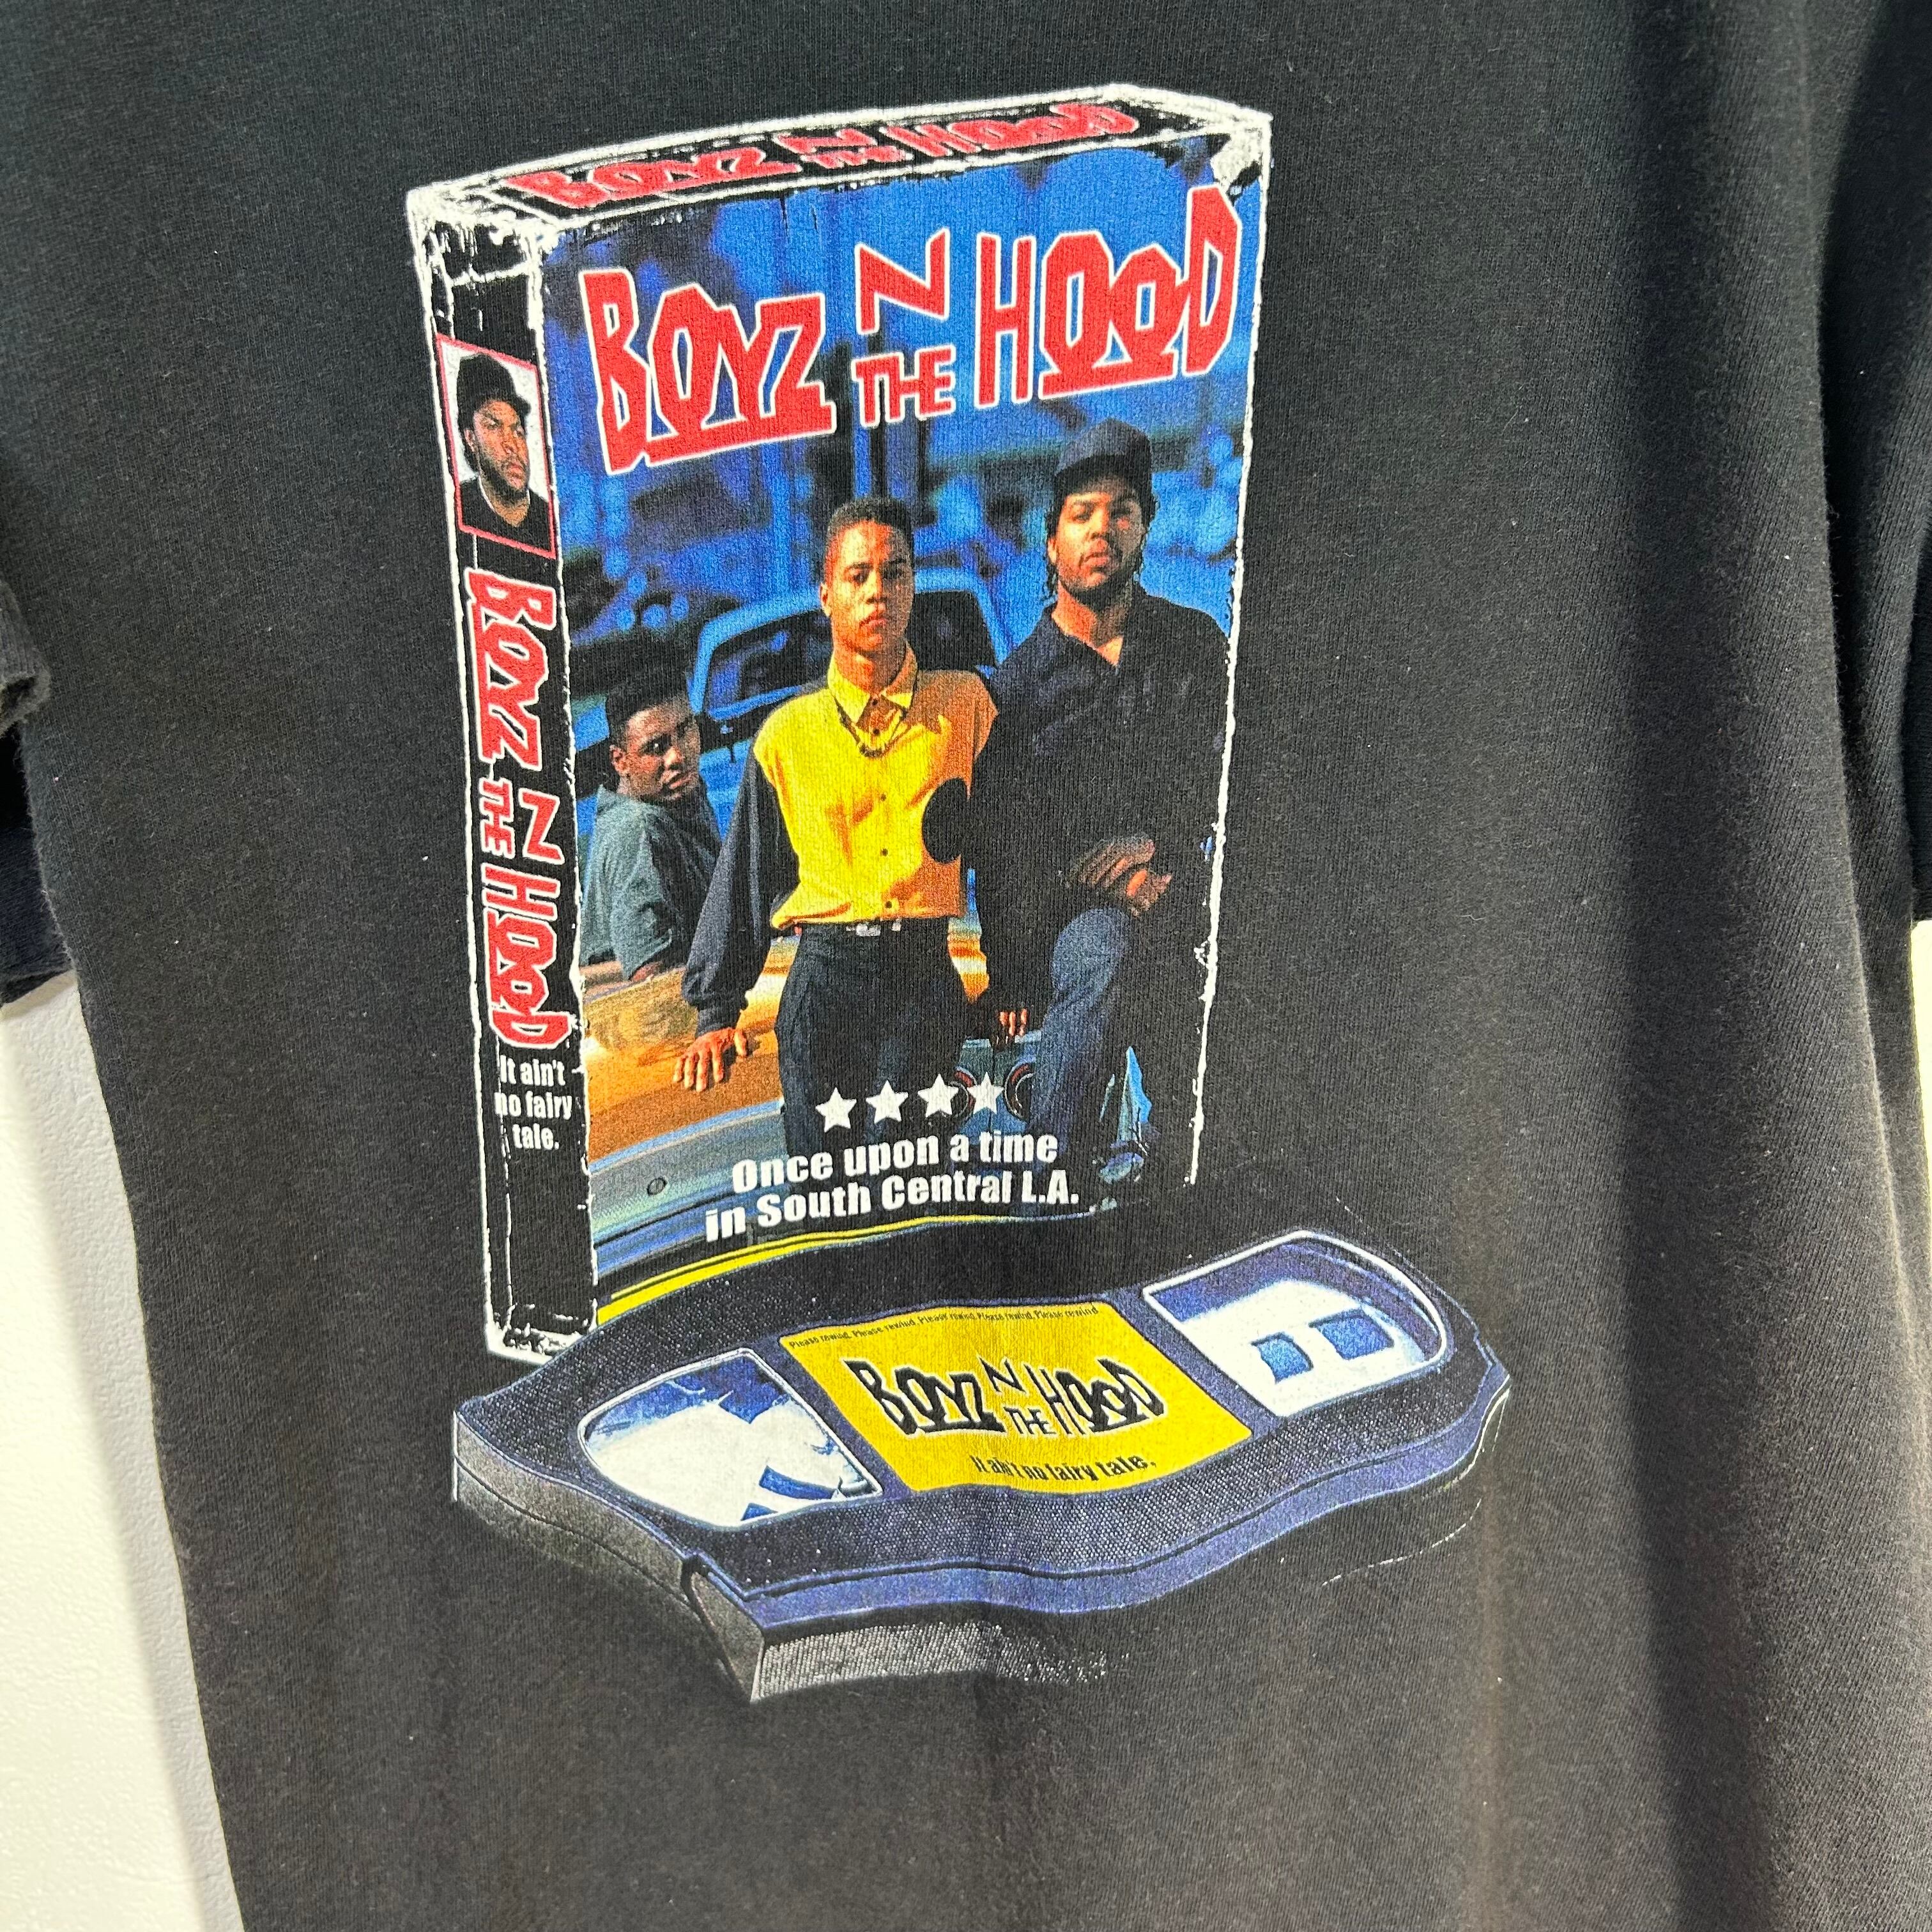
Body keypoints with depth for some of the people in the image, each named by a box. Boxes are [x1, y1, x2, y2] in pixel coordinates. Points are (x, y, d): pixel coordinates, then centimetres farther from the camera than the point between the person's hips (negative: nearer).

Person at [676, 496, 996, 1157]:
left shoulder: (965, 702, 6)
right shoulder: (788, 732, 7)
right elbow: (744, 876, 13)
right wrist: (717, 1012, 13)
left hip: (926, 980, -1)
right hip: (824, 979, 1)